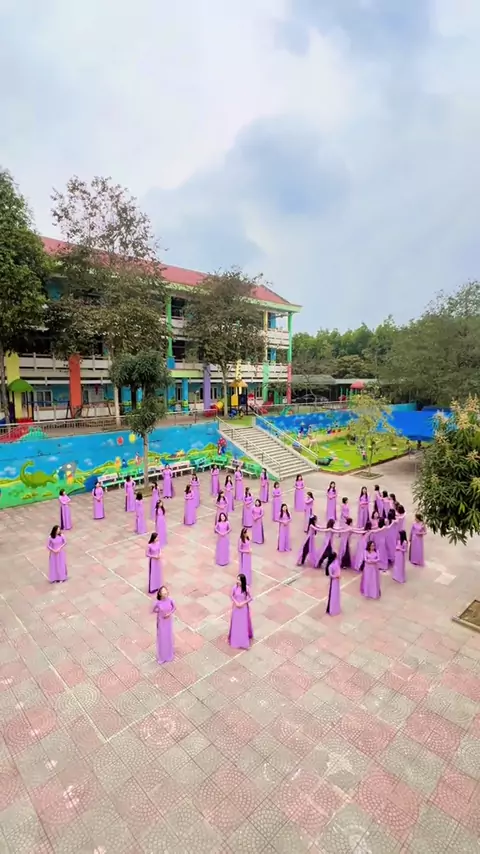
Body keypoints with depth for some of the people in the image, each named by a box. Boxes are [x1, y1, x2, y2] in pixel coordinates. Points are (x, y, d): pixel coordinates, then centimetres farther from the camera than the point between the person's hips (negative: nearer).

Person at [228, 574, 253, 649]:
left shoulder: (246, 588, -20)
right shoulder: (234, 587, -15)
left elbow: (250, 598, -10)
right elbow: (232, 596, -1)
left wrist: (243, 603, -19)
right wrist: (236, 602, -16)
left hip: (244, 608, -2)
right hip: (236, 607, 2)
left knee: (244, 624, 9)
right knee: (236, 623, 15)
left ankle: (244, 641, 27)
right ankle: (236, 639, 36)